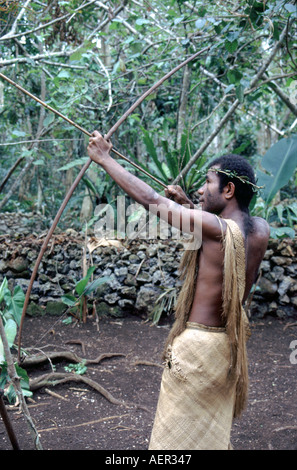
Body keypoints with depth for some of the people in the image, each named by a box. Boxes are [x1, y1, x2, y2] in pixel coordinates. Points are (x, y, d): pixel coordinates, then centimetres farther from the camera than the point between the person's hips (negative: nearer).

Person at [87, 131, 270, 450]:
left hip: (197, 343, -8)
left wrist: (104, 159, -7)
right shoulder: (260, 231, -2)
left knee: (177, 435, 7)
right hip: (231, 343, 8)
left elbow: (151, 200, -17)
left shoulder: (215, 228, -22)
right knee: (215, 430, 24)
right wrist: (189, 206, 12)